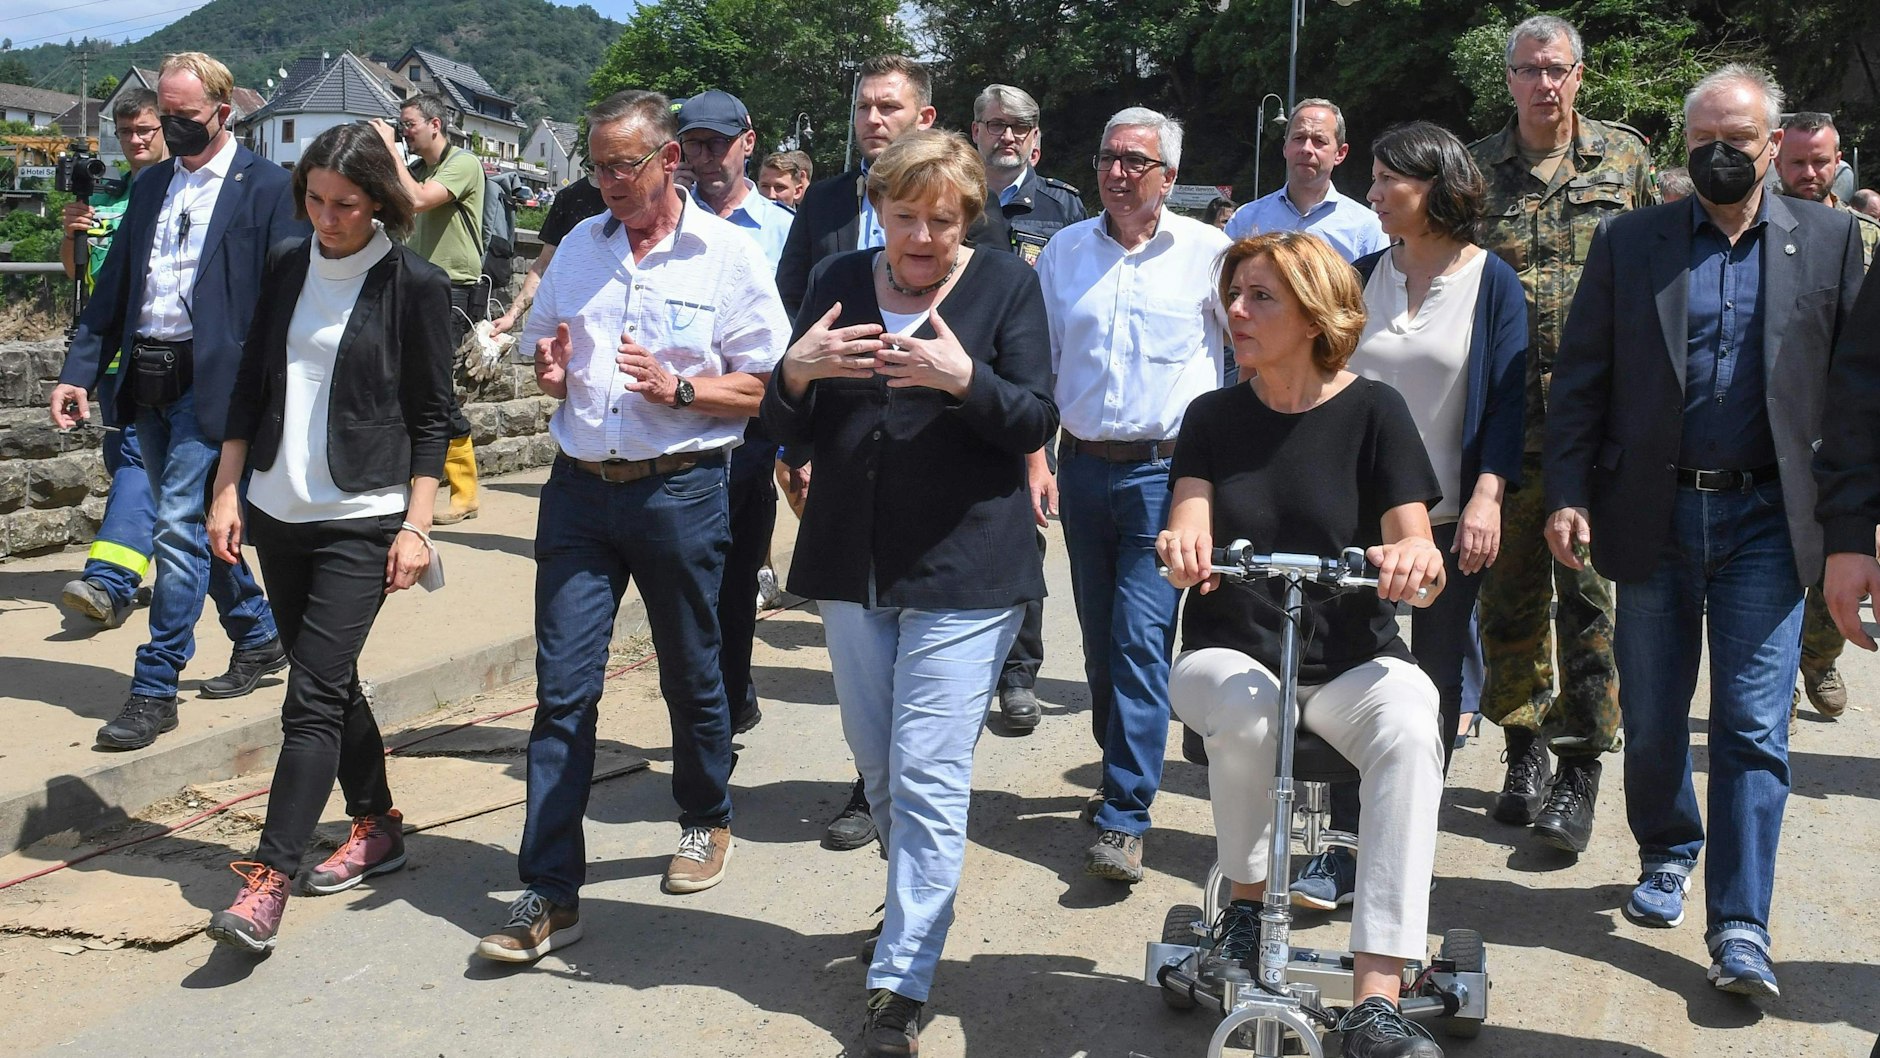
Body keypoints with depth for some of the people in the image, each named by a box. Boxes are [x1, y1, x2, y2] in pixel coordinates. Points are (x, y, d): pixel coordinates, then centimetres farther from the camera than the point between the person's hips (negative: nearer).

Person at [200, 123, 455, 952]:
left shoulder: (416, 284, -6)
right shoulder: (286, 266, 8)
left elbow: (432, 417, -4)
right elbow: (252, 385, 13)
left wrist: (416, 526, -9)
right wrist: (227, 489, 7)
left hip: (362, 520, -6)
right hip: (279, 511, 6)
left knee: (312, 697, -11)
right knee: (330, 683, 14)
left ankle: (267, 882, -12)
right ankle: (377, 827, 30)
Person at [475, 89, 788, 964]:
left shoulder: (728, 254, -4)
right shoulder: (579, 247, 11)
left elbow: (768, 387, -5)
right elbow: (543, 354, 22)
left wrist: (677, 387, -20)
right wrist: (548, 372, -2)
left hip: (679, 491, -3)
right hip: (579, 489, 4)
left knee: (691, 677, 12)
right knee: (561, 690, -1)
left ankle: (706, 821, 39)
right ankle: (550, 893, 3)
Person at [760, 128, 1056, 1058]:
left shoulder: (1006, 284, -1)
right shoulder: (839, 282, 7)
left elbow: (1035, 425, -6)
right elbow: (788, 428, 7)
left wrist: (964, 378, -25)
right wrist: (797, 371, -15)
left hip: (963, 569, -4)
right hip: (853, 562, 4)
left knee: (926, 774, -7)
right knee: (876, 765, 16)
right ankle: (917, 903, 41)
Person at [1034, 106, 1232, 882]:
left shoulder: (1208, 252, -2)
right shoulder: (1065, 251, 8)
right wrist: (1034, 458, 7)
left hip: (1168, 470, -4)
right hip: (1083, 466, 4)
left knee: (1142, 638, -10)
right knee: (1100, 637, 13)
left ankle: (1125, 818, -6)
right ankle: (1124, 771, 32)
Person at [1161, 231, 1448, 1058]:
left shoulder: (1371, 410, -1)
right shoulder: (1213, 417, 5)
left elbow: (1419, 560, -7)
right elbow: (1187, 537, -8)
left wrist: (1415, 561, -33)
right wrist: (1182, 546, -33)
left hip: (1351, 662, -1)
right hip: (1229, 656, 1)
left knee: (1410, 725, -33)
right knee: (1244, 712, -34)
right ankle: (1246, 901, -5)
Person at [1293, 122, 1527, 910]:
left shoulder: (1492, 283, -2)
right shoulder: (1363, 275, 8)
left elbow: (1506, 399, -5)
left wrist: (1487, 497, -16)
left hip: (1449, 518, -2)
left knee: (1433, 681, 7)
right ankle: (1344, 847, 5)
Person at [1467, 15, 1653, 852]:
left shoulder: (1625, 158, 7)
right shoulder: (1474, 170, 7)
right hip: (1502, 415, 1)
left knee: (1589, 589, -4)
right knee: (1509, 589, 8)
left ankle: (1580, 769, 4)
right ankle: (1523, 746, 23)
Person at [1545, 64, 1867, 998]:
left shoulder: (1828, 240, 4)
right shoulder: (1629, 242, 4)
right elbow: (1580, 378, 3)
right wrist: (1568, 493, -6)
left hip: (1765, 518, -1)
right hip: (1654, 516, 1)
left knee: (1753, 727, -3)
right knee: (1651, 719, 12)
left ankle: (1740, 927, 4)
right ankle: (1666, 856, 36)